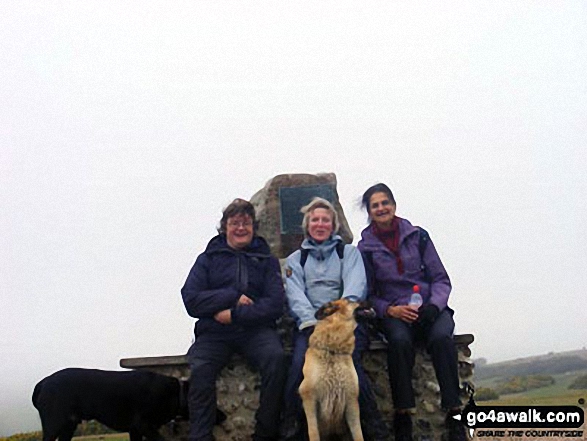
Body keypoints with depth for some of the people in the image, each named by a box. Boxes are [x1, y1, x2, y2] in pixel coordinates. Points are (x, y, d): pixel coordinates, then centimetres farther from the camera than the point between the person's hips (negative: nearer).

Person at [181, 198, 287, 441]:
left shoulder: (266, 260, 16)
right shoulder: (208, 258, 15)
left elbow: (275, 304, 2)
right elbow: (191, 299, 2)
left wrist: (234, 315, -9)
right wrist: (233, 297, -7)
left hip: (256, 329, 0)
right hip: (214, 332, 0)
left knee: (276, 357, -31)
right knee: (200, 368, -31)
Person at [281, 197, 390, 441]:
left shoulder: (349, 252, 18)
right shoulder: (295, 259, 22)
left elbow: (355, 288, 1)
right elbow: (295, 294, 5)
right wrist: (312, 322, -15)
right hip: (309, 323, 1)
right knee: (300, 361, -31)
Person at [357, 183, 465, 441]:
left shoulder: (417, 236, 8)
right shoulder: (365, 248, 7)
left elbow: (441, 278, 7)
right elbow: (368, 294, 8)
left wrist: (434, 305, -12)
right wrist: (390, 310, -11)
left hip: (431, 308, 1)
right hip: (394, 313, -1)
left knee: (441, 337, -33)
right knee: (399, 340, -36)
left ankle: (454, 416, -32)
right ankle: (402, 420, -32)